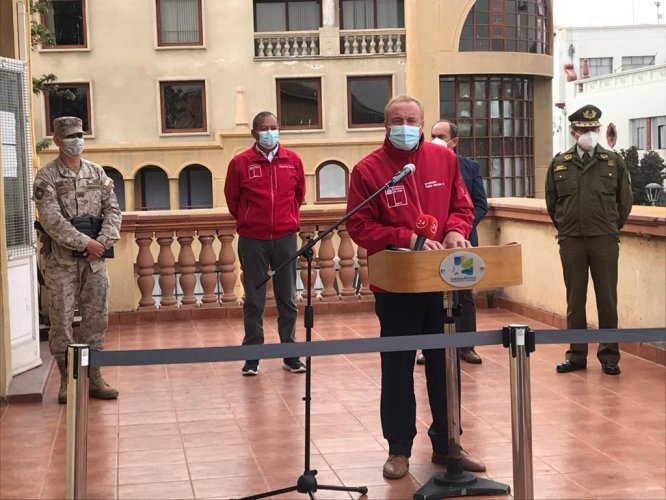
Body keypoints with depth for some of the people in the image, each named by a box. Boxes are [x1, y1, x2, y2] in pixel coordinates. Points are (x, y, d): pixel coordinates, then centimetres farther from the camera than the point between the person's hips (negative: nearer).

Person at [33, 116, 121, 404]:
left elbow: (113, 210, 6)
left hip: (94, 258, 4)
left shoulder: (97, 173, 10)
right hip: (61, 259, -4)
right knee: (62, 320, -1)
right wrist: (85, 242, -18)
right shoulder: (46, 177, -4)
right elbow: (51, 219, -13)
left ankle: (93, 377, 16)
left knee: (96, 318, 7)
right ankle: (67, 380, 9)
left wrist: (103, 242, -10)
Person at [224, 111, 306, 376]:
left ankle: (290, 355, 15)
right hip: (252, 241, -2)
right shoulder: (240, 163, -4)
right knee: (253, 302, 4)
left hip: (285, 238, 2)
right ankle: (252, 357, 12)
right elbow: (232, 198, 8)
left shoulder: (293, 160, 3)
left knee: (287, 300, 7)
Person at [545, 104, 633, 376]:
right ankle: (576, 355, 15)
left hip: (605, 241, -1)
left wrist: (611, 228, 12)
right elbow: (551, 202, 13)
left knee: (607, 299, 2)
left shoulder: (614, 162, 2)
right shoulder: (559, 163, 4)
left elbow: (625, 201, 9)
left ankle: (609, 356, 10)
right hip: (570, 241, 1)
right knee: (575, 300, 7)